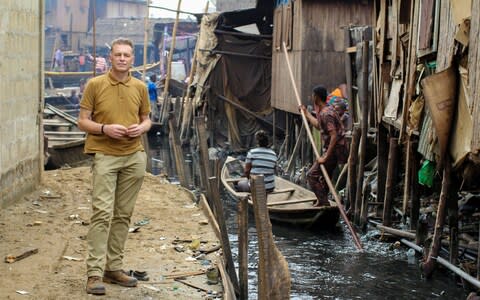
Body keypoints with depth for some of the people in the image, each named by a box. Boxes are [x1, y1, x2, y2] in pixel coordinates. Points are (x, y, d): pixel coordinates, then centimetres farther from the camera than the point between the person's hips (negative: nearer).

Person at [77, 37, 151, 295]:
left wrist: (141, 128, -4)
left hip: (134, 156, 4)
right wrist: (105, 129, -17)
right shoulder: (95, 85, -2)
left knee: (123, 215, 8)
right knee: (102, 213, -12)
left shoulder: (140, 87, 9)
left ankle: (114, 267, 17)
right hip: (105, 155, -4)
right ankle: (94, 272, -10)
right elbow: (83, 121, 0)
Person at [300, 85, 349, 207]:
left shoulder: (326, 114, -22)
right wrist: (306, 113, 38)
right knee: (324, 176, 20)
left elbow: (334, 136, -30)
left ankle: (323, 203, -8)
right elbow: (319, 125, 31)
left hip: (334, 150, -10)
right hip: (336, 149, 10)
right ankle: (322, 202, 31)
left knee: (312, 175, -9)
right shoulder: (327, 109, 11)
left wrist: (326, 157, -29)